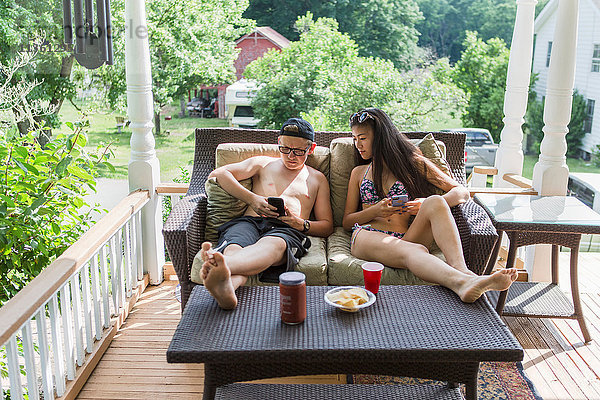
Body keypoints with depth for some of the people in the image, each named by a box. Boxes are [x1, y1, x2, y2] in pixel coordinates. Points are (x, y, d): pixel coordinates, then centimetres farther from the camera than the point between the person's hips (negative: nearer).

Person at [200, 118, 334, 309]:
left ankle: (222, 265, -74)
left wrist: (300, 223, 1)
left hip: (287, 230, -1)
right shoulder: (263, 163, 26)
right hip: (249, 222, 2)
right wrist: (252, 198, 0)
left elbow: (327, 225, 23)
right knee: (234, 248, -39)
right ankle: (225, 288, -74)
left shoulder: (318, 179, 29)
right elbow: (217, 174, 13)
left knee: (272, 245, -42)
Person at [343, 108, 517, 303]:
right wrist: (376, 210, -2)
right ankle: (461, 281, -65)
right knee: (415, 251, -35)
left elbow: (462, 192, 11)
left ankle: (460, 269, -51)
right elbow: (346, 222, 19)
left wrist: (428, 205, -10)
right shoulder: (359, 173, 25)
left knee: (435, 202, -30)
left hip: (405, 238, 1)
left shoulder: (414, 163, 18)